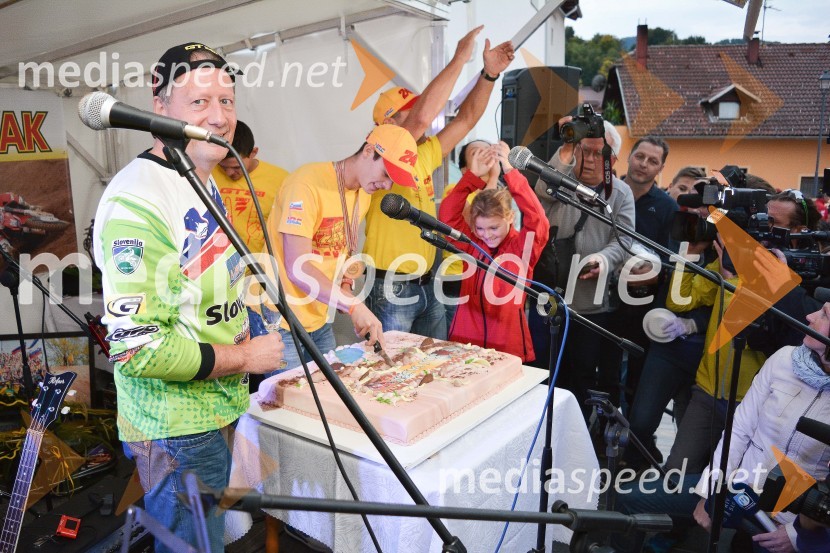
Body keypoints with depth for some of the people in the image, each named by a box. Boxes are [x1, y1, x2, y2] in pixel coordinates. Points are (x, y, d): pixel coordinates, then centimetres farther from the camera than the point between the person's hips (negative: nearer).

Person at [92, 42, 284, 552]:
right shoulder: (138, 201, -24)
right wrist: (244, 358, -19)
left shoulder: (204, 184, 7)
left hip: (219, 411, 9)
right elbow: (137, 347, -27)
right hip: (178, 432, -9)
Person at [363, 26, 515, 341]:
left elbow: (466, 119, 10)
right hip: (391, 289, -8)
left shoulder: (423, 156, 8)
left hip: (426, 285, 8)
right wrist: (460, 58, -24)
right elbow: (424, 117, -30)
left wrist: (490, 73, -2)